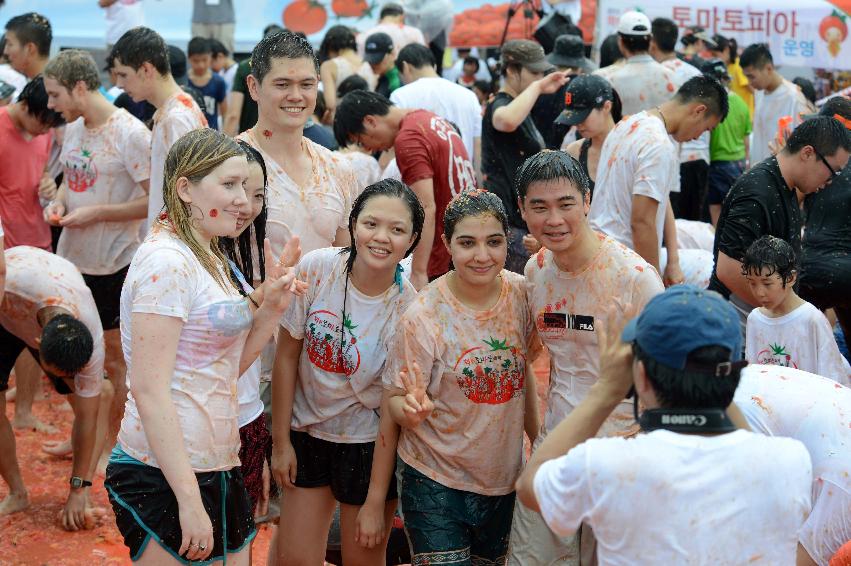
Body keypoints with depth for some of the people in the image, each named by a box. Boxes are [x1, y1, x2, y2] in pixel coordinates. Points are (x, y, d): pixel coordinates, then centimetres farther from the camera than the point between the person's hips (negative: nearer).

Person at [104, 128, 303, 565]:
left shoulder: (208, 259, 14)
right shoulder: (166, 261, -16)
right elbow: (148, 389, -20)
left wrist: (270, 308, 3)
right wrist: (189, 499, -22)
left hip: (215, 468, 9)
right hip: (165, 479, -9)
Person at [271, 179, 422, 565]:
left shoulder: (410, 308, -19)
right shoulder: (317, 269, -16)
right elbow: (287, 356, -5)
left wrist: (378, 500, -12)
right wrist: (280, 441, -1)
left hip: (369, 444, -2)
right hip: (307, 433, 2)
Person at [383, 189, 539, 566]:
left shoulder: (522, 294, -6)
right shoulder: (424, 316, -17)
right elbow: (394, 400, -12)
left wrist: (539, 444, 11)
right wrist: (412, 408, -33)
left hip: (504, 477, 4)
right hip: (435, 484, -4)